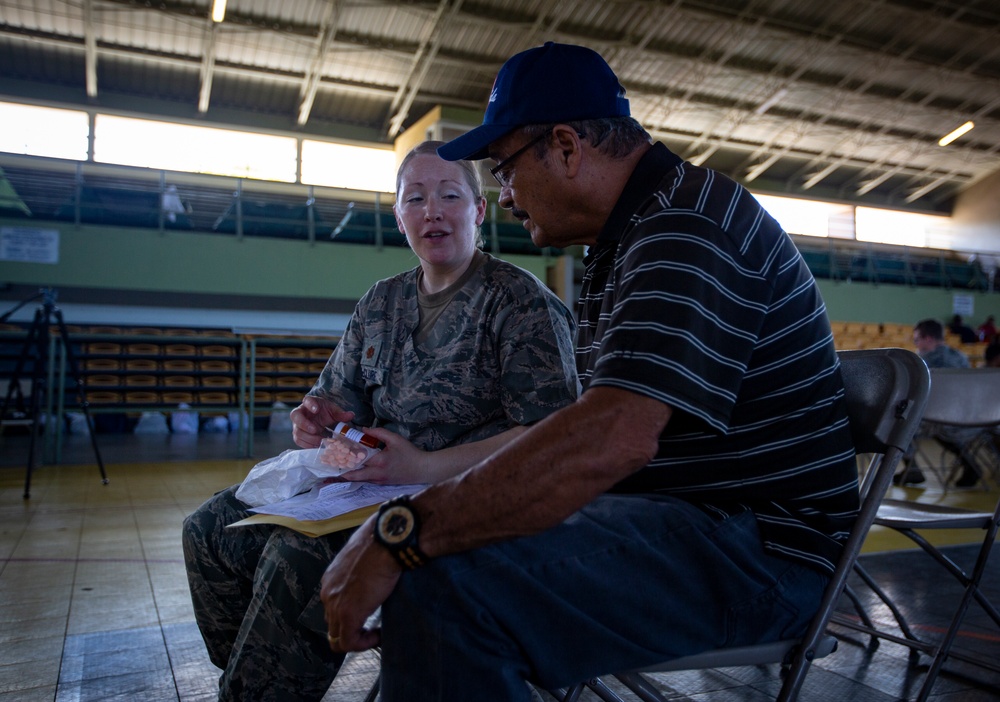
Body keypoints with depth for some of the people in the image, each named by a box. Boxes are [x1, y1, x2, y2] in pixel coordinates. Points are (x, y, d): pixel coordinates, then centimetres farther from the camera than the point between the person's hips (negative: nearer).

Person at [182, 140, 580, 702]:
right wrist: (319, 419, -6)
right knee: (211, 530, -2)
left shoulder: (521, 301, -9)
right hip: (373, 482, 8)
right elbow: (339, 398, 20)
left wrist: (426, 467, -28)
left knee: (299, 551, -29)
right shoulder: (380, 303, 13)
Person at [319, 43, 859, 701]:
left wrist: (398, 536, -29)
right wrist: (429, 468, 13)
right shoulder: (628, 237, 17)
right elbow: (597, 426, 18)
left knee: (442, 579, -30)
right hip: (687, 519, 10)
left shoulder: (691, 226, -18)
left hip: (758, 548, -10)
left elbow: (613, 438, -32)